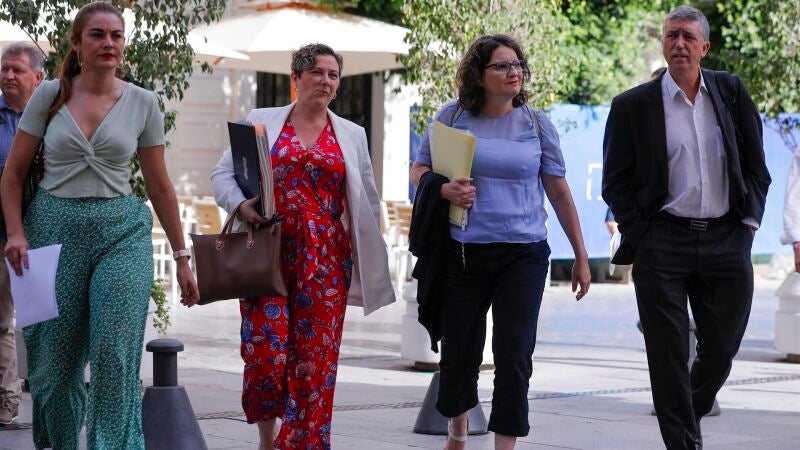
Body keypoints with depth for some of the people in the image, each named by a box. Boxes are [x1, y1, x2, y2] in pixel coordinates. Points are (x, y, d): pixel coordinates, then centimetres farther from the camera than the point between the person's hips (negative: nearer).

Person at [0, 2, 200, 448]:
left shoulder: (143, 103, 4)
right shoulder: (50, 95, 2)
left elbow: (160, 185, 8)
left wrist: (182, 257, 7)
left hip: (122, 231, 0)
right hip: (55, 227, 0)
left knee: (116, 355, -14)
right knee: (54, 360, 4)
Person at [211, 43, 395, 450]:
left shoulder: (352, 136, 14)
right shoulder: (262, 122, 9)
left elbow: (367, 204, 17)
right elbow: (223, 173, 7)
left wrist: (372, 261, 12)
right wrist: (239, 204, -13)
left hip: (325, 260, 2)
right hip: (269, 251, -2)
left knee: (316, 356, -4)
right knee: (267, 349, -12)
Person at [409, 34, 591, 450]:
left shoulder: (536, 123, 4)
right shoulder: (453, 116, 2)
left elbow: (559, 192, 7)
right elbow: (419, 171, 9)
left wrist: (581, 256, 7)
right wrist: (446, 189, -14)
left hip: (524, 255, 0)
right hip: (464, 253, 0)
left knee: (514, 357, -7)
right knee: (460, 352, 10)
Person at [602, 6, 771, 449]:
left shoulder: (731, 92, 7)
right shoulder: (632, 105, 1)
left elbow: (755, 165, 11)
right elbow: (616, 181, 4)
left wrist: (749, 222, 3)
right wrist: (639, 237, -3)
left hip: (727, 242, 2)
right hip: (663, 245, -2)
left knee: (721, 349, 9)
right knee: (669, 355, -2)